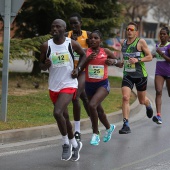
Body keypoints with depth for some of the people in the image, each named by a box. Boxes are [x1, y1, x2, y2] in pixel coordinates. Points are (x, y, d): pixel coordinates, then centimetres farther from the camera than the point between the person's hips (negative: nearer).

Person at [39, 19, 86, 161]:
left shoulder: (72, 44, -7)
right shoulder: (46, 46, -4)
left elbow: (83, 54, 12)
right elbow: (41, 65, 6)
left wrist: (78, 68, -3)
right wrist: (46, 65, -17)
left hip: (69, 85, -4)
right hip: (53, 86, 4)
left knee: (57, 113, -24)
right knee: (65, 117, 15)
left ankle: (66, 143, -4)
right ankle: (74, 144, 35)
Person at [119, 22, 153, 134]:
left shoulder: (141, 42, -9)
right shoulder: (123, 43, 6)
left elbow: (150, 57, -9)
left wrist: (138, 60, -21)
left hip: (140, 75, -3)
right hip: (127, 75, 3)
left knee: (142, 100, 12)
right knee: (125, 98, -17)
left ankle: (149, 105, 52)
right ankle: (126, 125, -17)